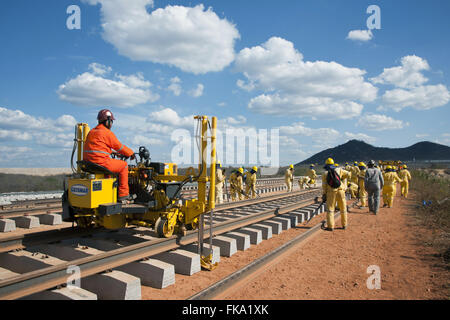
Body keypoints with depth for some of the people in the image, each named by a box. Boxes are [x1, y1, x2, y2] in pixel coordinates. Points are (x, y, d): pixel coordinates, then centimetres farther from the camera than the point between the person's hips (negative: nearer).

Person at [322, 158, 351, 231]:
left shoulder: (325, 173, 2)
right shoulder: (339, 170, 6)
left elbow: (324, 186, -1)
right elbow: (348, 174, 14)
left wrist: (323, 195, 4)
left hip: (331, 192, -1)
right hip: (340, 191, 2)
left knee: (330, 209, 3)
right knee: (343, 208, 14)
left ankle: (330, 226, -2)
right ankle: (344, 224, 24)